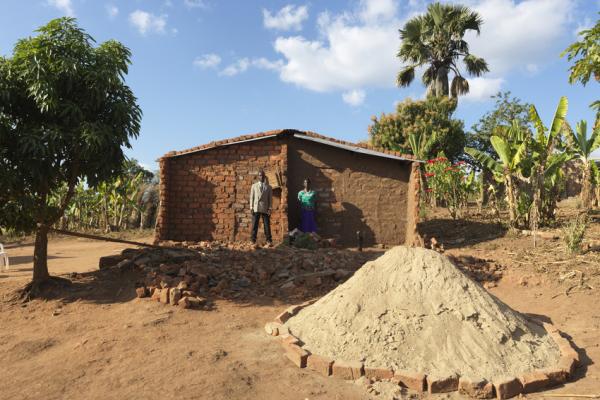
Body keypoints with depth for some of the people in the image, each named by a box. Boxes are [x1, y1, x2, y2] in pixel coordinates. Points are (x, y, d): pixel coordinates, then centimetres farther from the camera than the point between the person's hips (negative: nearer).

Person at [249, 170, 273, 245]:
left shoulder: (268, 187, 10)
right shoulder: (254, 186, 12)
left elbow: (270, 199, 6)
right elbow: (251, 197, 8)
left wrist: (269, 208, -4)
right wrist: (251, 207, -1)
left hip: (265, 209, 0)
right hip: (256, 208, 0)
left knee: (267, 225, -1)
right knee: (254, 225, 0)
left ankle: (269, 241, 4)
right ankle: (253, 240, 5)